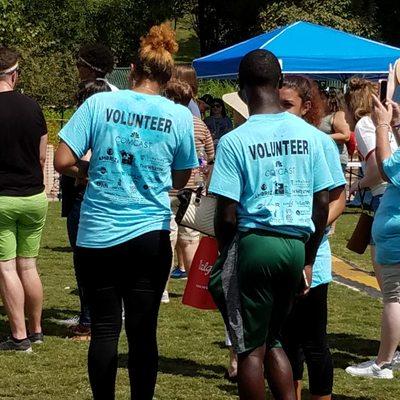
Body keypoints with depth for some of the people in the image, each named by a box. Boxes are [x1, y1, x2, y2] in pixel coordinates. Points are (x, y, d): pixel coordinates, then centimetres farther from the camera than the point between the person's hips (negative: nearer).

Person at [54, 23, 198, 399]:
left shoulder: (98, 103, -5)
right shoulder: (179, 116, -1)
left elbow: (63, 161, -7)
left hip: (97, 235, 0)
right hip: (150, 237, 0)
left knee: (104, 328, 8)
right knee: (142, 330, 6)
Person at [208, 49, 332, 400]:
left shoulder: (234, 141, -10)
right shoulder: (308, 134, 4)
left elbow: (227, 215, -11)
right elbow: (323, 203, 7)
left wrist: (225, 258, 6)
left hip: (254, 242, -5)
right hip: (296, 246, 5)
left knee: (251, 347, 6)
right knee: (272, 340, 20)